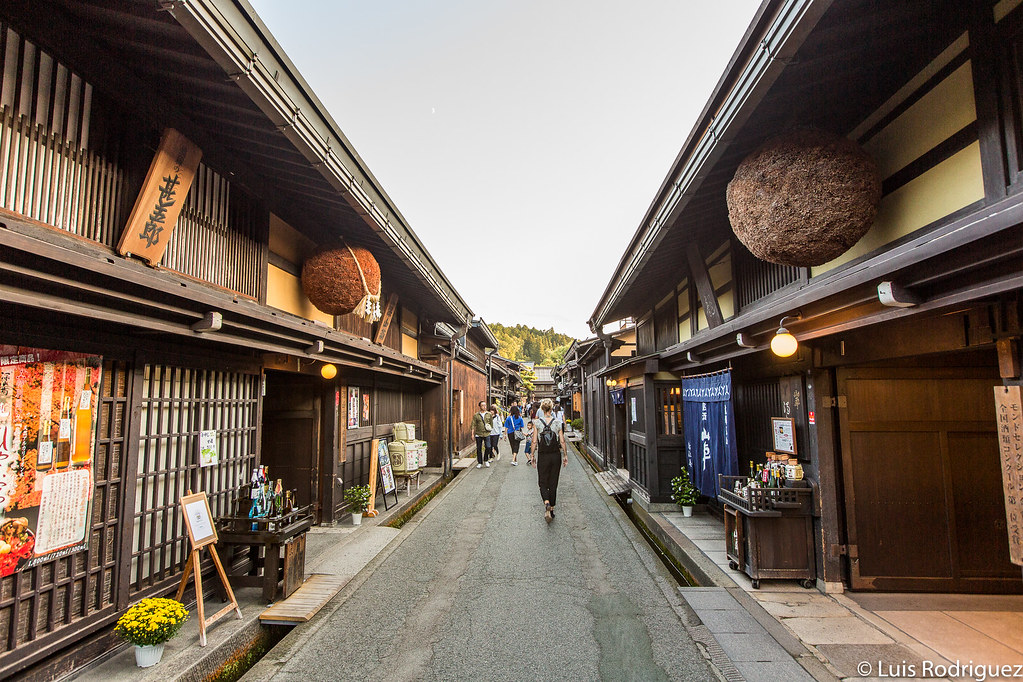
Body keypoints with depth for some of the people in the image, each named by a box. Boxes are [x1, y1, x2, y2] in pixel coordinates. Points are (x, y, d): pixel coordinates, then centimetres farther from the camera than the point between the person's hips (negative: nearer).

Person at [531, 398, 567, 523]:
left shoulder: (537, 422, -7)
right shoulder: (557, 422, -4)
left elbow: (534, 441, -6)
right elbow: (562, 441, -2)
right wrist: (565, 455, 7)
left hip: (542, 456, -1)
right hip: (555, 456, 2)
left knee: (543, 482, 9)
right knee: (553, 483, 13)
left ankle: (546, 503, -17)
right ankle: (552, 509, 19)